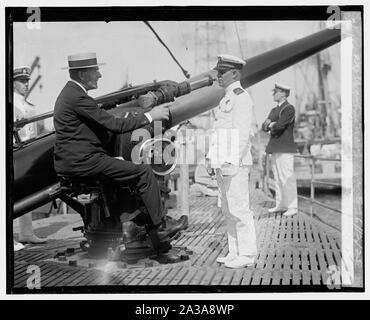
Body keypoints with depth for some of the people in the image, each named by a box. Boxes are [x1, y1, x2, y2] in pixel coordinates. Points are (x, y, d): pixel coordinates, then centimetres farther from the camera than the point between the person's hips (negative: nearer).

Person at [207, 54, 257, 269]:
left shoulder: (241, 98, -10)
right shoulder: (228, 98, 21)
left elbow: (243, 134, -17)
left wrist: (232, 162, -21)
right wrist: (216, 160, 18)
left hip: (236, 164, -10)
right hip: (224, 164, 10)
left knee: (239, 209, -6)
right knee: (229, 210, 11)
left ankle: (247, 255, 1)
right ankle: (235, 252, 18)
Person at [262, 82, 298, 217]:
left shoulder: (289, 109, -8)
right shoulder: (274, 110, 20)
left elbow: (279, 125, -20)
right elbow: (264, 127, 14)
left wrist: (271, 125, 1)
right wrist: (268, 124, -8)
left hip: (285, 149, -8)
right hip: (275, 149, 9)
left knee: (287, 178, -8)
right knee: (278, 179, 10)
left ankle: (292, 207, -3)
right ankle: (280, 205, 16)